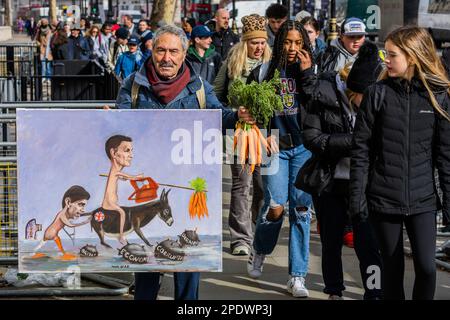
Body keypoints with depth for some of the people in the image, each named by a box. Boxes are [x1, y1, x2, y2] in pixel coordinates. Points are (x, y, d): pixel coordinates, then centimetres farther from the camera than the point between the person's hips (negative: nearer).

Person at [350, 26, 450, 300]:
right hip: (383, 198, 0)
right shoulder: (378, 93, -2)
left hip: (423, 199, 0)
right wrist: (357, 194, -6)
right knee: (393, 267, 8)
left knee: (427, 267, -8)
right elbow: (361, 148, -2)